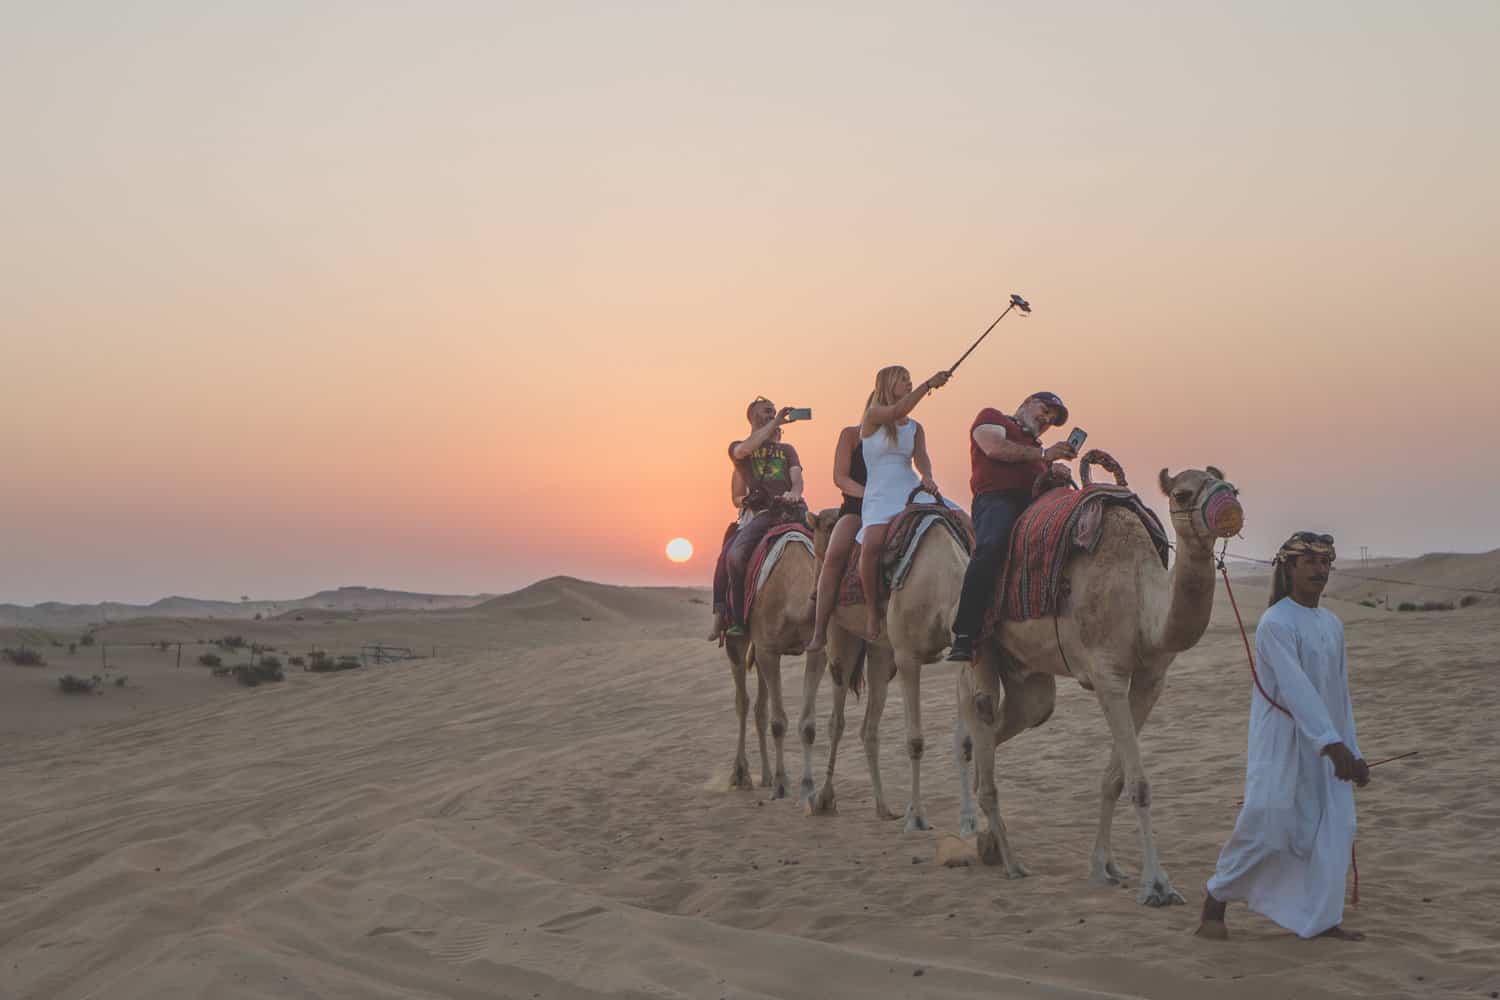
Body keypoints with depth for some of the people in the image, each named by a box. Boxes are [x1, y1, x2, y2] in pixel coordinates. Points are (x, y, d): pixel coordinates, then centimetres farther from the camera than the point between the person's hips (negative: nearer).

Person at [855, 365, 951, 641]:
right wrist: (929, 384, -21)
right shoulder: (873, 416, 5)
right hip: (879, 496, -4)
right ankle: (872, 611, -15)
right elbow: (897, 411, -16)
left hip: (910, 491, 4)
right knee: (872, 544, -31)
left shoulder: (915, 428, 18)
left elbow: (921, 458, 2)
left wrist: (927, 477, -20)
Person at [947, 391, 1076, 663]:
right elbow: (994, 447, -1)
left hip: (1033, 505, 8)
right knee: (990, 549, -34)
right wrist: (1043, 454, 1)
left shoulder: (1035, 447, 39)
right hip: (997, 498, -8)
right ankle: (964, 636, -40)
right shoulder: (991, 417, 20)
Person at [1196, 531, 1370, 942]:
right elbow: (1296, 688, -22)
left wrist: (1352, 751, 12)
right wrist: (1333, 743, -28)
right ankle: (1215, 901, 12)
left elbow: (1341, 693, 14)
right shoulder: (1275, 624, -13)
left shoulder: (1332, 624, 11)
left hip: (1325, 745, 7)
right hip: (1281, 742, -7)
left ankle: (1322, 918, 13)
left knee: (1334, 828, 3)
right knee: (1265, 827, -6)